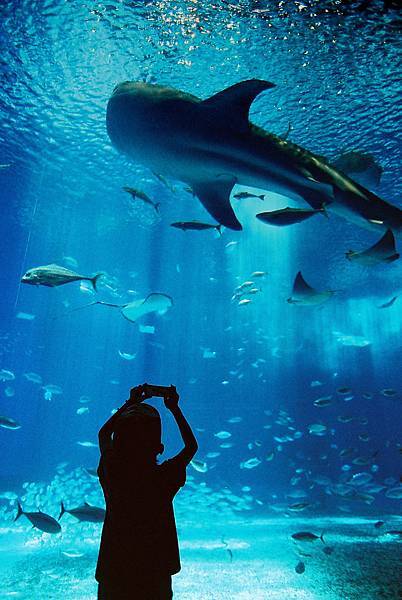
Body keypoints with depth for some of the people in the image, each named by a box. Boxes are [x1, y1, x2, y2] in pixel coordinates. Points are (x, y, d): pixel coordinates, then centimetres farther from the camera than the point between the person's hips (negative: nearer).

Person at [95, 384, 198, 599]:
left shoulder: (111, 472, -18)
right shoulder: (165, 477, -23)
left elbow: (104, 433, 3)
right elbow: (191, 445, -3)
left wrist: (130, 404, 6)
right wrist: (175, 408, 1)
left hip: (113, 574, 2)